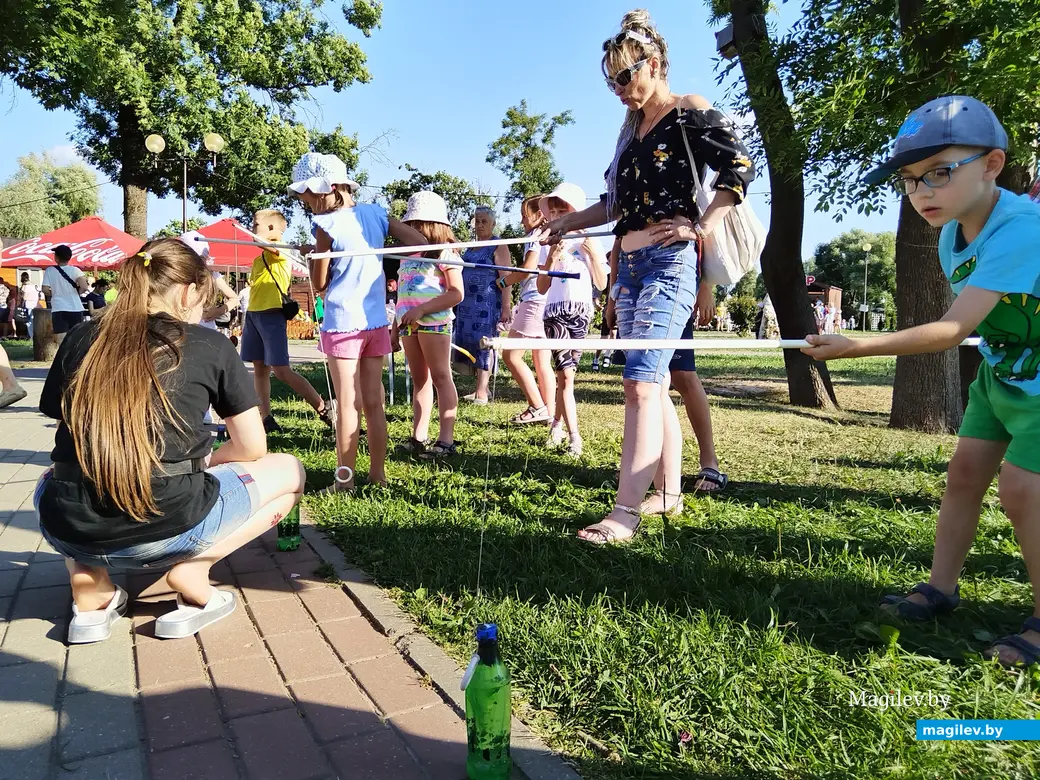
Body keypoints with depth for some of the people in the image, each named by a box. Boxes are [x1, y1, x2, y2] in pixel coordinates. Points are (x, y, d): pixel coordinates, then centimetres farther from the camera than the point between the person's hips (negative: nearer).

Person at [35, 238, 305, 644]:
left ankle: (90, 593, 18)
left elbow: (63, 427, 19)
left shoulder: (81, 338, 9)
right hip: (165, 529, -4)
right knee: (289, 471, 17)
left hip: (68, 531, 5)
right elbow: (252, 448, 4)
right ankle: (191, 569, 2)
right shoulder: (209, 345, 1)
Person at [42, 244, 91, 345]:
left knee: (61, 341, -1)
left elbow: (45, 290, -5)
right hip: (75, 309, 0)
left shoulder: (49, 271, 0)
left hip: (58, 309, 0)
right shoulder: (74, 270, -2)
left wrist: (55, 294, 15)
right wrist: (77, 292, 6)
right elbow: (84, 287, -15)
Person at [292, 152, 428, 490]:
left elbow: (320, 284, -5)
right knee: (374, 402, 10)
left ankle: (345, 478, 7)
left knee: (348, 404, 0)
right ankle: (377, 474, 18)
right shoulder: (374, 212, 5)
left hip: (342, 324, -5)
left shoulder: (325, 225, -10)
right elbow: (421, 243, 6)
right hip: (376, 322, 5)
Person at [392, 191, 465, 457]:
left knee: (441, 378, -5)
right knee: (419, 380, 9)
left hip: (434, 323, -7)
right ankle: (419, 437, 13)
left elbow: (456, 293, -14)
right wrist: (395, 328, 17)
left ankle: (446, 441, -3)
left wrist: (421, 310, -20)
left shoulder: (445, 253, -5)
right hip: (409, 324, 7)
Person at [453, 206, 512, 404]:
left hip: (487, 303, -7)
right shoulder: (471, 247, 18)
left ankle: (482, 391, -7)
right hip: (468, 303, 7)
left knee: (483, 343, -9)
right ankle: (481, 387, 16)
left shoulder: (498, 247, -4)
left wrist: (506, 306, -20)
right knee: (470, 343, 7)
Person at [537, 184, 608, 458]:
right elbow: (542, 288, 5)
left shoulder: (589, 242, 7)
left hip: (581, 310, 0)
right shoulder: (550, 245, 11)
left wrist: (593, 254, -11)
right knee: (565, 373, -8)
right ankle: (574, 436, -9)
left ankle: (558, 423, 23)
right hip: (555, 311, 0)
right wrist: (551, 257, -7)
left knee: (565, 370, 3)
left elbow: (602, 284, 2)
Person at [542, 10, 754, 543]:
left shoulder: (690, 112, -1)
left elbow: (738, 169, -10)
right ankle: (671, 492, 19)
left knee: (641, 382, -17)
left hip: (670, 262, -8)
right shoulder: (633, 126, 21)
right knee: (655, 385, 9)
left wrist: (700, 227, -16)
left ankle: (624, 514, -17)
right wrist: (569, 222, 21)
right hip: (630, 264, 8)